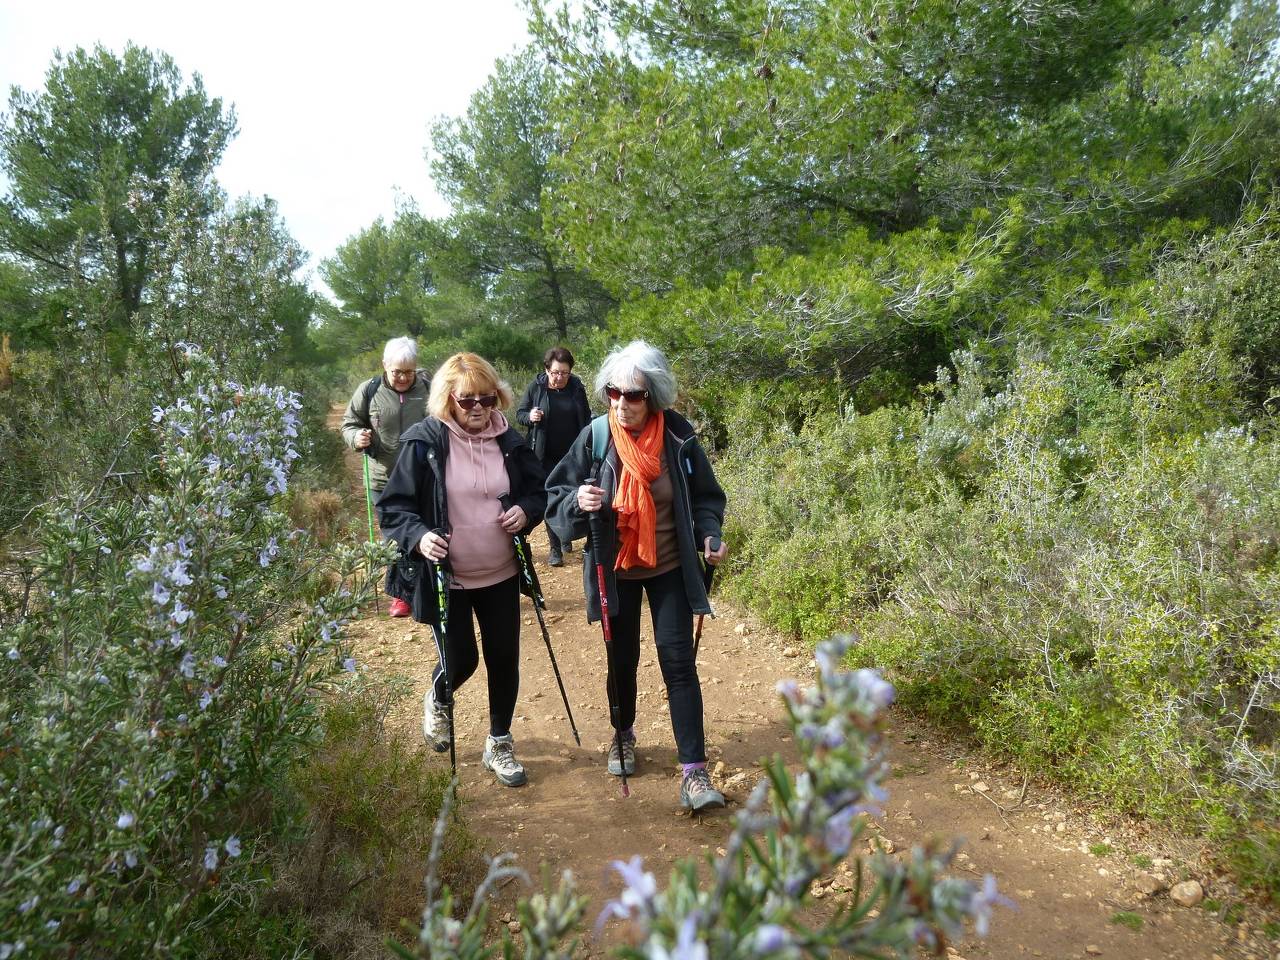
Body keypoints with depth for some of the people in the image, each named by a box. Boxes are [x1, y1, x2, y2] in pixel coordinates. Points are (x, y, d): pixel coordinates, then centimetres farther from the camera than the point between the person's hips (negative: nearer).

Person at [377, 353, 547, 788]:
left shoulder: (508, 440, -2)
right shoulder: (423, 442, -13)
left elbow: (539, 488, 10)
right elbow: (392, 505, -9)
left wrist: (526, 511, -11)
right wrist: (418, 536, -27)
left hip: (501, 574, 3)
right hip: (446, 577, -3)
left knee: (504, 658, 8)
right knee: (461, 660, 6)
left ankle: (499, 744, 30)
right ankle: (437, 701, 44)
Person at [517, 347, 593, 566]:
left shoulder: (577, 388, -2)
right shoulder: (536, 387, -6)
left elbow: (586, 419, 8)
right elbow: (520, 413, 2)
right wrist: (530, 417, -20)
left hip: (573, 455, 2)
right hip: (546, 456, -2)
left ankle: (566, 536, 35)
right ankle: (555, 548, 6)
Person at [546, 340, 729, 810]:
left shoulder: (678, 437, -12)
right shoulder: (595, 438, -13)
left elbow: (704, 497, 1)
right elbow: (556, 498, -7)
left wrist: (709, 536, -17)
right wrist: (579, 502, -30)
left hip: (669, 568, 0)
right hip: (616, 571, 1)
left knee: (678, 662, -3)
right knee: (622, 659, 16)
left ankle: (694, 772, 4)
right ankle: (623, 734, 43)